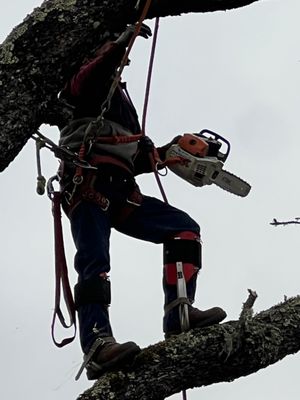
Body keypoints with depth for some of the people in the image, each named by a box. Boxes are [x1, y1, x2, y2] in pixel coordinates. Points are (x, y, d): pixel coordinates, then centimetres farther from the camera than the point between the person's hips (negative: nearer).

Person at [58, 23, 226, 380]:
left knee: (184, 228, -7)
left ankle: (178, 315, -22)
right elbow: (83, 81, -12)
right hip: (88, 183, -7)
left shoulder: (124, 106, 37)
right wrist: (119, 44, -21)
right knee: (94, 264, -24)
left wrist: (164, 152, 20)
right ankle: (97, 345, -41)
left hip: (121, 193, 7)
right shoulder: (94, 86, 16)